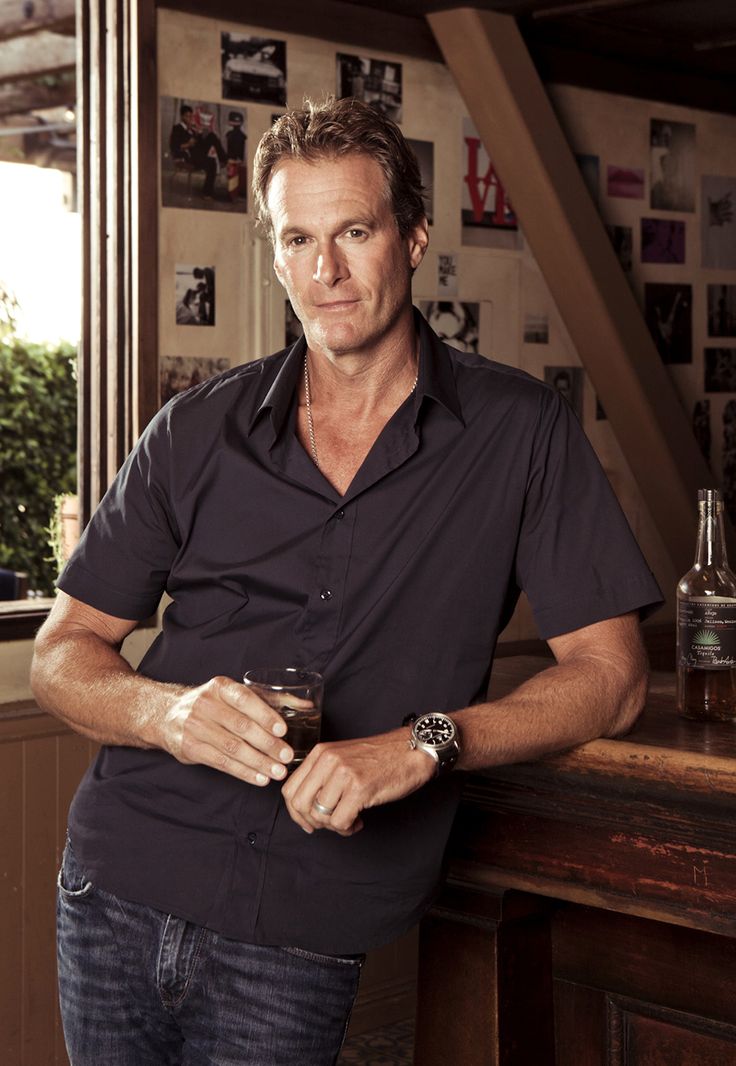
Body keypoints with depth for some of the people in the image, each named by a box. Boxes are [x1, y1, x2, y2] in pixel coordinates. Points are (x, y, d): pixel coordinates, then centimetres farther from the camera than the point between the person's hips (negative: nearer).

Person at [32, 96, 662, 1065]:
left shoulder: (518, 431, 0)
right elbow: (62, 655, 7)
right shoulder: (196, 433, 5)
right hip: (121, 884, 3)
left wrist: (424, 743, -18)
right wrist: (168, 711, -15)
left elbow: (610, 675, -3)